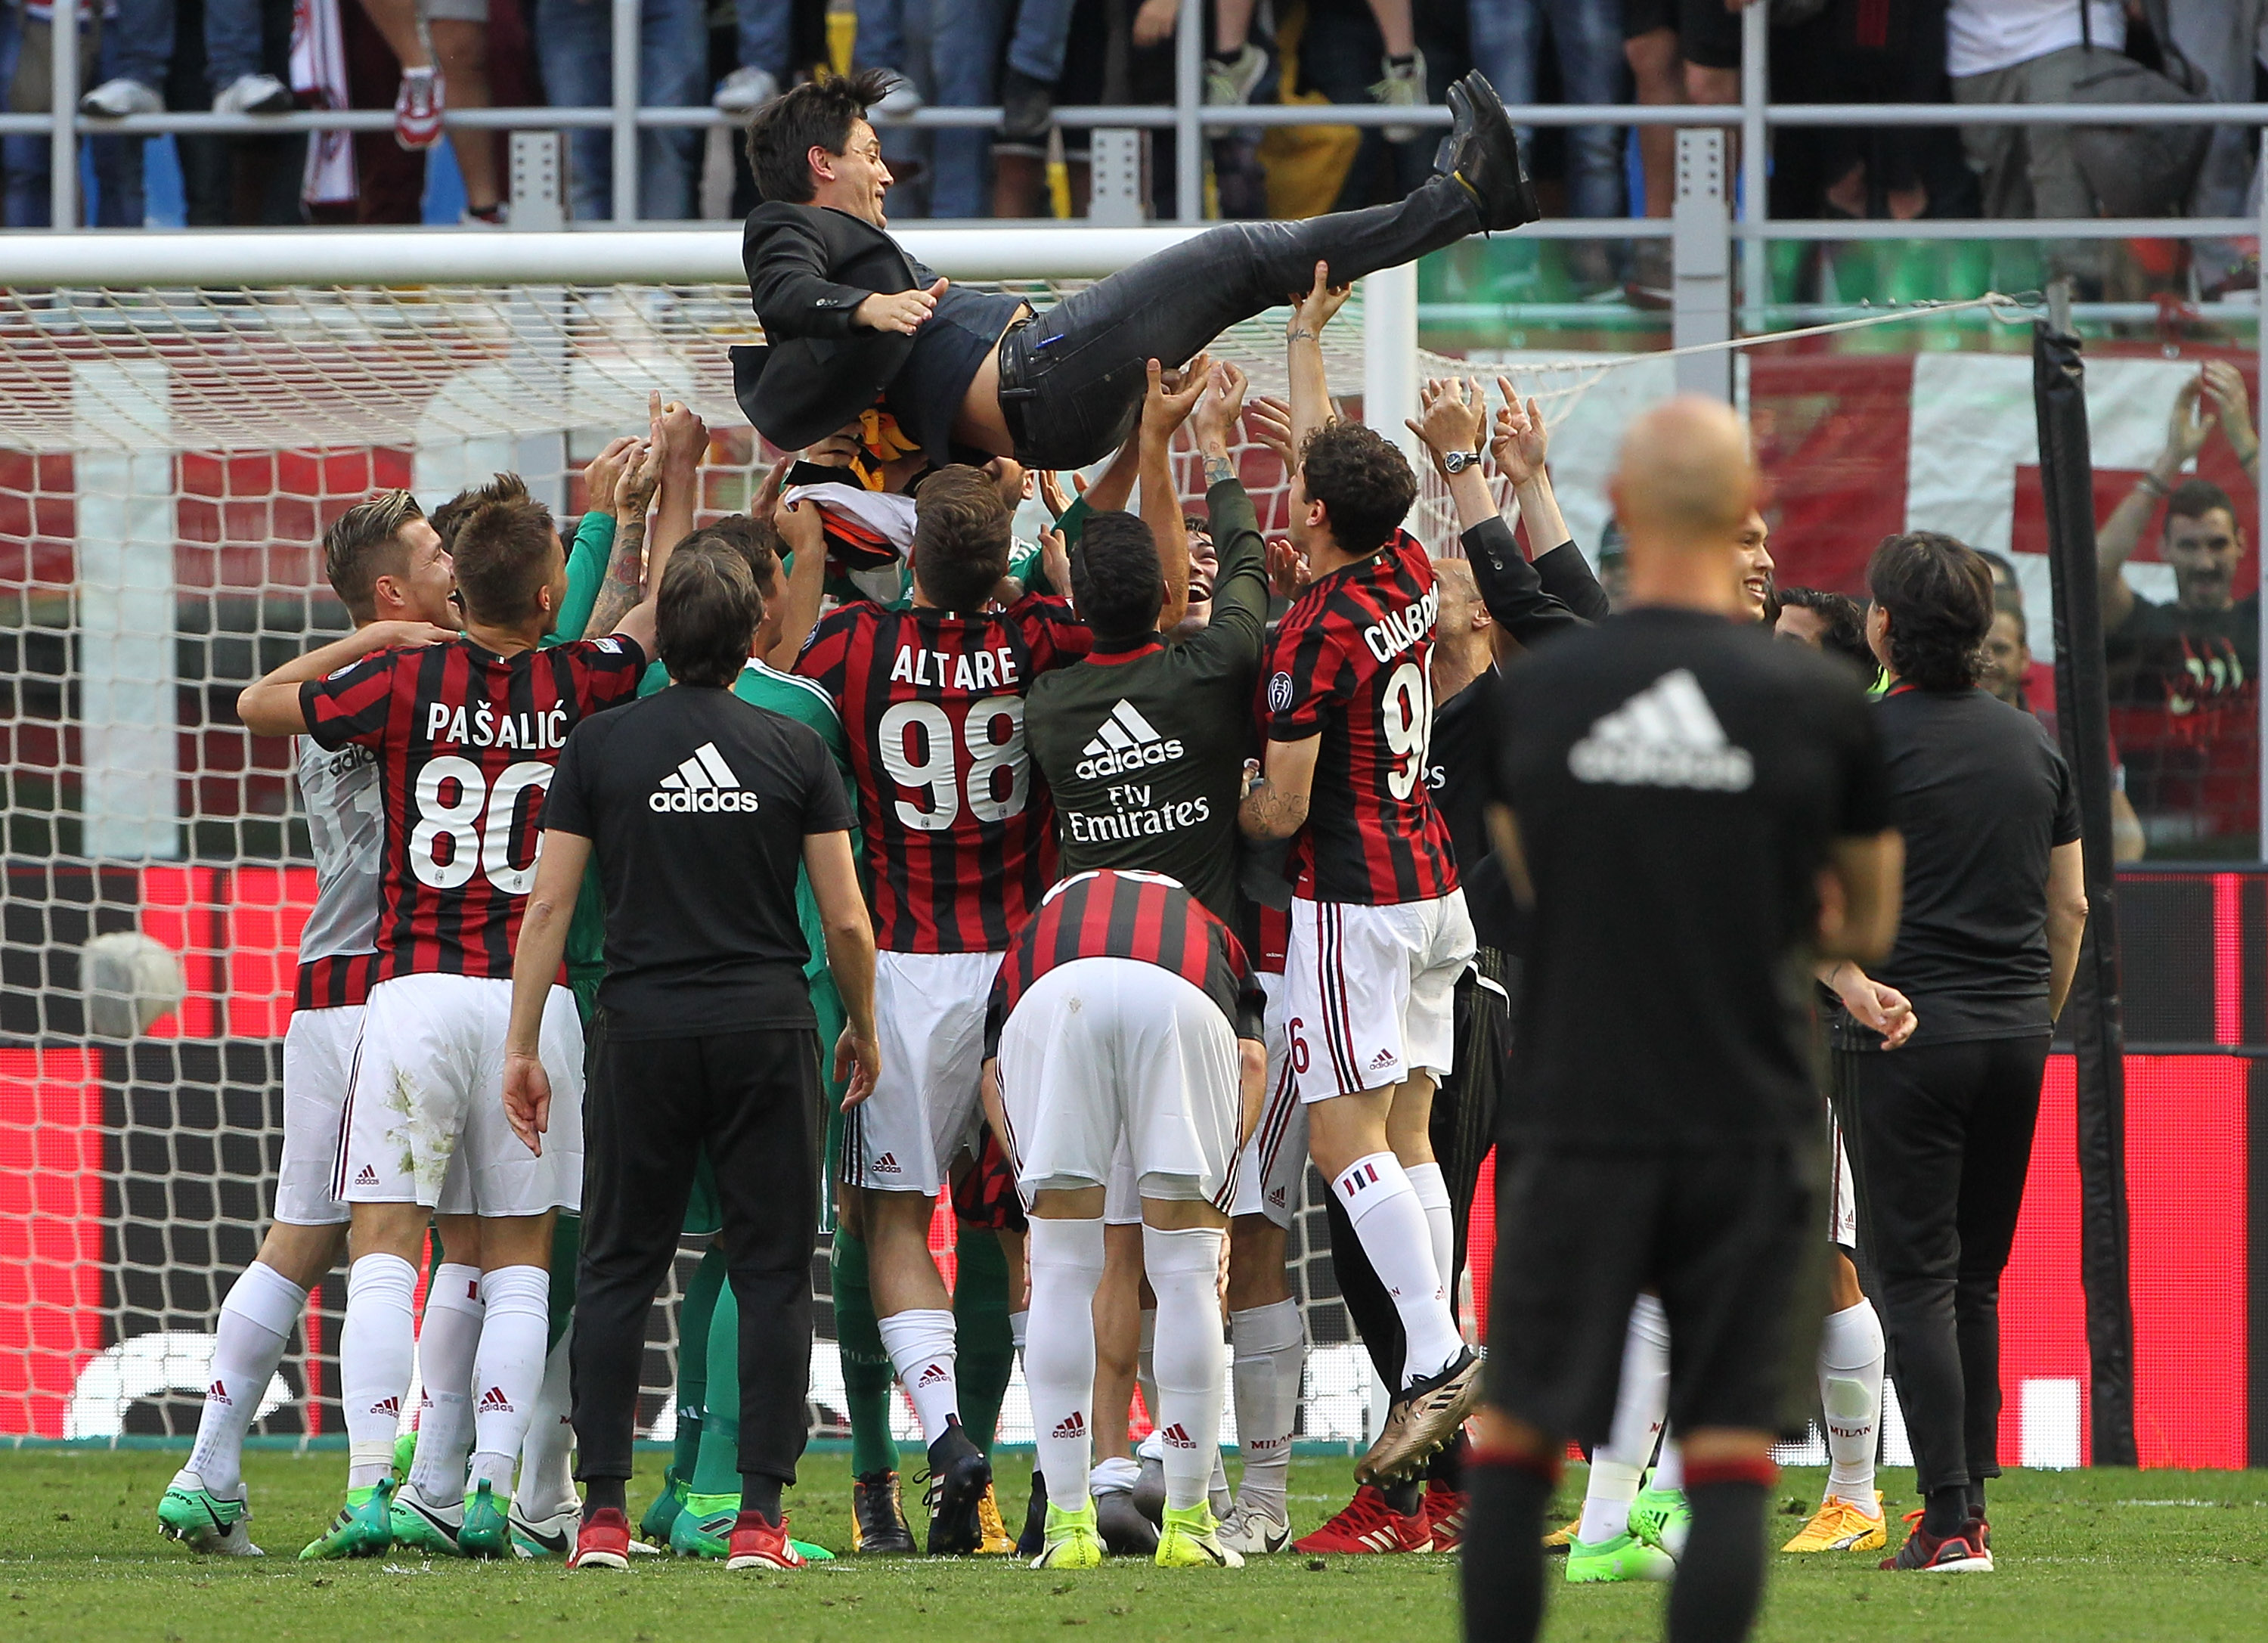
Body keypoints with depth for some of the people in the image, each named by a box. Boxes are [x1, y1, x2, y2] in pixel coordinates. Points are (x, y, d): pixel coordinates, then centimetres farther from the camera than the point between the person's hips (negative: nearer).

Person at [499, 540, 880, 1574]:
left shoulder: (599, 748, 1)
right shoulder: (795, 752, 1)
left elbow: (549, 904, -1)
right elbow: (846, 919, 1)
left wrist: (523, 1045, 6)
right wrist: (863, 1031, 17)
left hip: (643, 1029, 0)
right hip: (768, 1026, 0)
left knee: (618, 1269, 7)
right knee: (772, 1273, 3)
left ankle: (603, 1513, 1)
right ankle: (760, 1516, -4)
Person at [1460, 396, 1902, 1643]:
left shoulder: (1534, 694, -2)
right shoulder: (1818, 704, -5)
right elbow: (1868, 925, 9)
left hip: (1578, 1111, 1)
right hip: (1748, 1122, -1)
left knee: (1515, 1441, 9)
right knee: (1730, 1458, 0)